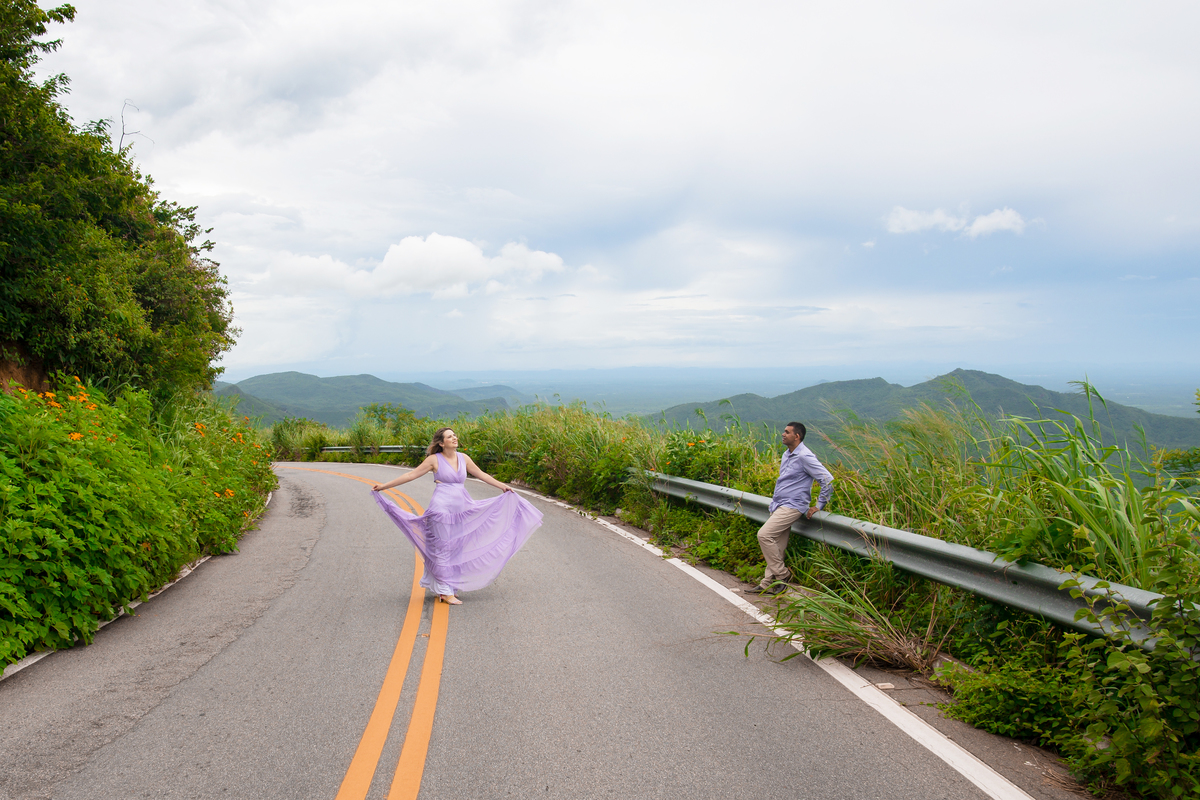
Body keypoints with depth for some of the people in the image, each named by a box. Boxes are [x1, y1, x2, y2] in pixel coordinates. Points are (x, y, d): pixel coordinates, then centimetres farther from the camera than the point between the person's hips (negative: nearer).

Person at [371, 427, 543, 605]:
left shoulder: (463, 458, 9)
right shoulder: (434, 459, -4)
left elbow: (481, 474, 19)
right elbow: (411, 474, -1)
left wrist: (502, 486, 21)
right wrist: (384, 486, -2)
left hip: (461, 508, 5)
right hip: (442, 508, -5)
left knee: (456, 548, 9)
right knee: (443, 548, 0)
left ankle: (449, 587, 21)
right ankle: (445, 591, 7)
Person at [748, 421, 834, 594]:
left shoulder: (804, 457, -15)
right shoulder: (787, 455, 14)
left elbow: (828, 480, -18)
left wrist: (819, 506, -13)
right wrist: (774, 501, 24)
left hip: (792, 506, -9)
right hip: (780, 505, 9)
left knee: (764, 535, -19)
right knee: (778, 546, 9)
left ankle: (782, 574, -7)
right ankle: (768, 583, 12)